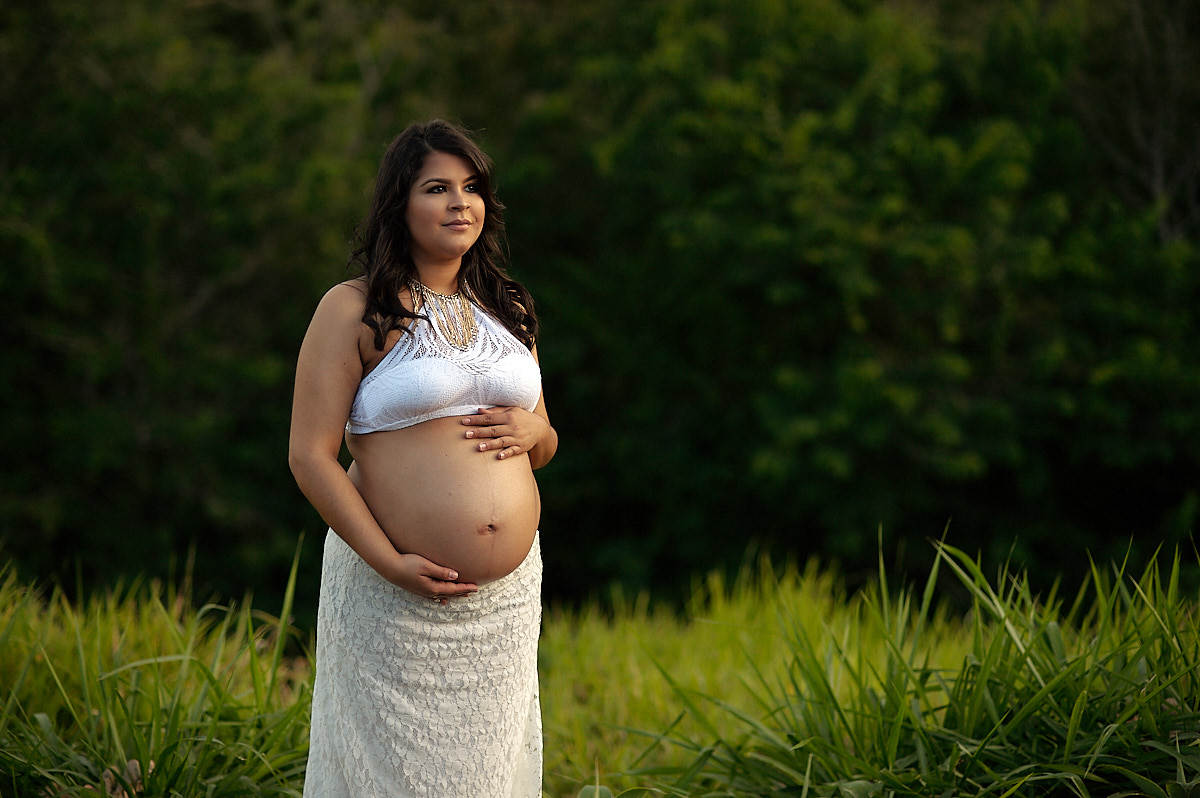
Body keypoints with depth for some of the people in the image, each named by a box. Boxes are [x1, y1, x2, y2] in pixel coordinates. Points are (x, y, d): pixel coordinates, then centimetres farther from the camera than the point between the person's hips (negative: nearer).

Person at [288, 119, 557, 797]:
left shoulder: (506, 311, 14)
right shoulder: (353, 311, -4)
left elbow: (545, 443, 23)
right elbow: (310, 455, -9)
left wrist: (531, 429, -3)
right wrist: (390, 563, -17)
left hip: (508, 591, 5)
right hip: (397, 599, -5)